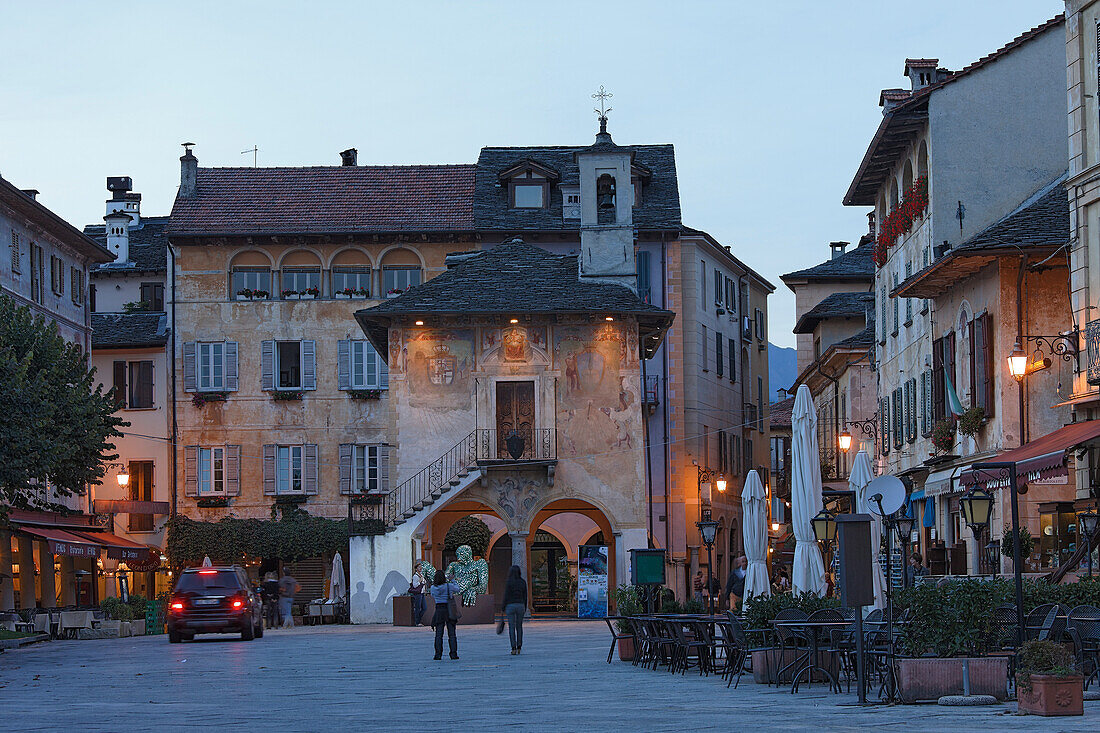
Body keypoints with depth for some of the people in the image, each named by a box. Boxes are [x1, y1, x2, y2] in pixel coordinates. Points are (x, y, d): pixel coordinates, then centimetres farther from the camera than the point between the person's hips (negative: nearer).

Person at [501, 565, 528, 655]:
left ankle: (513, 648, -6)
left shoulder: (509, 582, -8)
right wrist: (525, 608, 14)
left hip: (510, 606, -3)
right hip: (520, 605, 3)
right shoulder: (523, 582, 3)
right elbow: (525, 596, 6)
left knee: (511, 627, 0)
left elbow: (506, 596, -9)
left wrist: (503, 607, -1)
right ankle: (519, 647, 10)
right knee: (519, 626, 14)